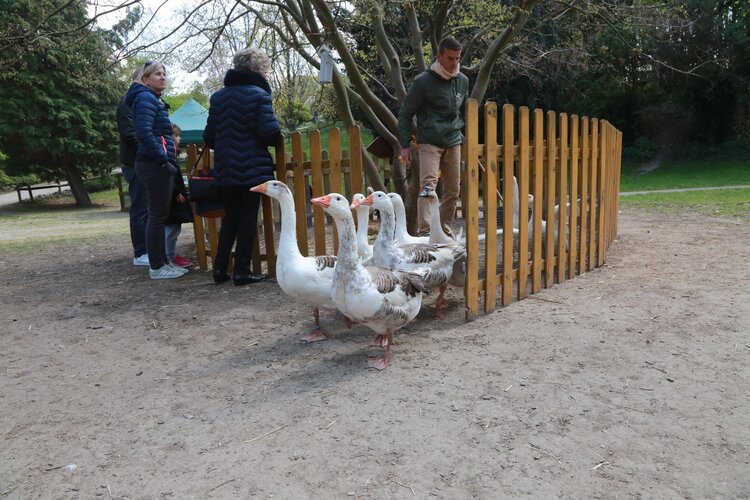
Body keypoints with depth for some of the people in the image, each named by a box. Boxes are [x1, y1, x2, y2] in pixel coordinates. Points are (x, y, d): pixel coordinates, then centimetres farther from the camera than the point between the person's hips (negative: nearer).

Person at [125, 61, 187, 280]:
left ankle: (162, 261, 20)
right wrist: (164, 160, -19)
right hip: (155, 164, -10)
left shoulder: (154, 99, 21)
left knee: (159, 214, 12)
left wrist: (169, 160, 15)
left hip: (158, 164, 10)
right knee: (158, 214, -7)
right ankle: (156, 267, -1)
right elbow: (144, 133, -21)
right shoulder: (145, 98, -9)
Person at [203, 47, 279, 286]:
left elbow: (209, 137, 9)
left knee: (230, 216, 15)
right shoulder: (258, 94, -8)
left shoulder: (217, 97, 9)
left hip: (225, 169, 5)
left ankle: (220, 268, 12)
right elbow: (270, 132, -17)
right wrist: (278, 136, 5)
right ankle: (242, 271, 4)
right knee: (248, 217, 3)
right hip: (253, 168, -5)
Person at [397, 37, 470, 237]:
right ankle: (425, 232, -23)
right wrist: (405, 145, -8)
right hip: (430, 143, -6)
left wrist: (461, 134, 17)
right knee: (428, 185, -19)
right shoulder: (423, 81, -7)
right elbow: (405, 114, -4)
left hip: (453, 142, 6)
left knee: (453, 190, 8)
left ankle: (444, 230, 21)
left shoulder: (463, 81, 10)